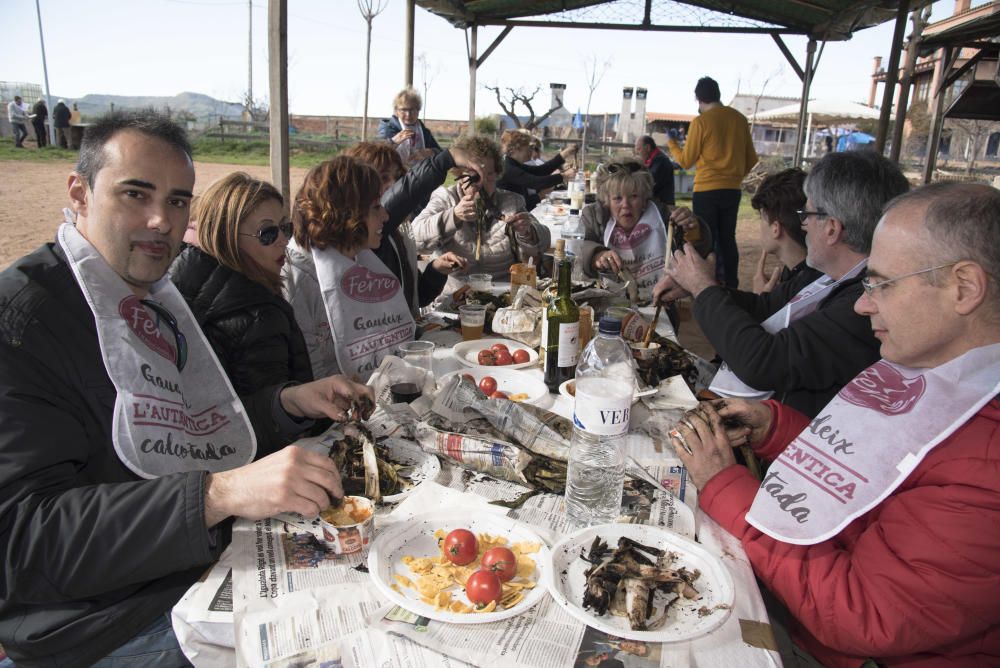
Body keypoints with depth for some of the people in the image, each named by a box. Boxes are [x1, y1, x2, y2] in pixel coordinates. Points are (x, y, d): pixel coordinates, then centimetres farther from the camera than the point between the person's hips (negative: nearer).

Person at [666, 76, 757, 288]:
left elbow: (686, 161, -3)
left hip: (707, 190, -5)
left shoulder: (701, 122, -10)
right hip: (732, 190, 5)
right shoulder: (740, 119, 5)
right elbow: (751, 159, 11)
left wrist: (671, 143, 14)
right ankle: (731, 285, 15)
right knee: (727, 239, 13)